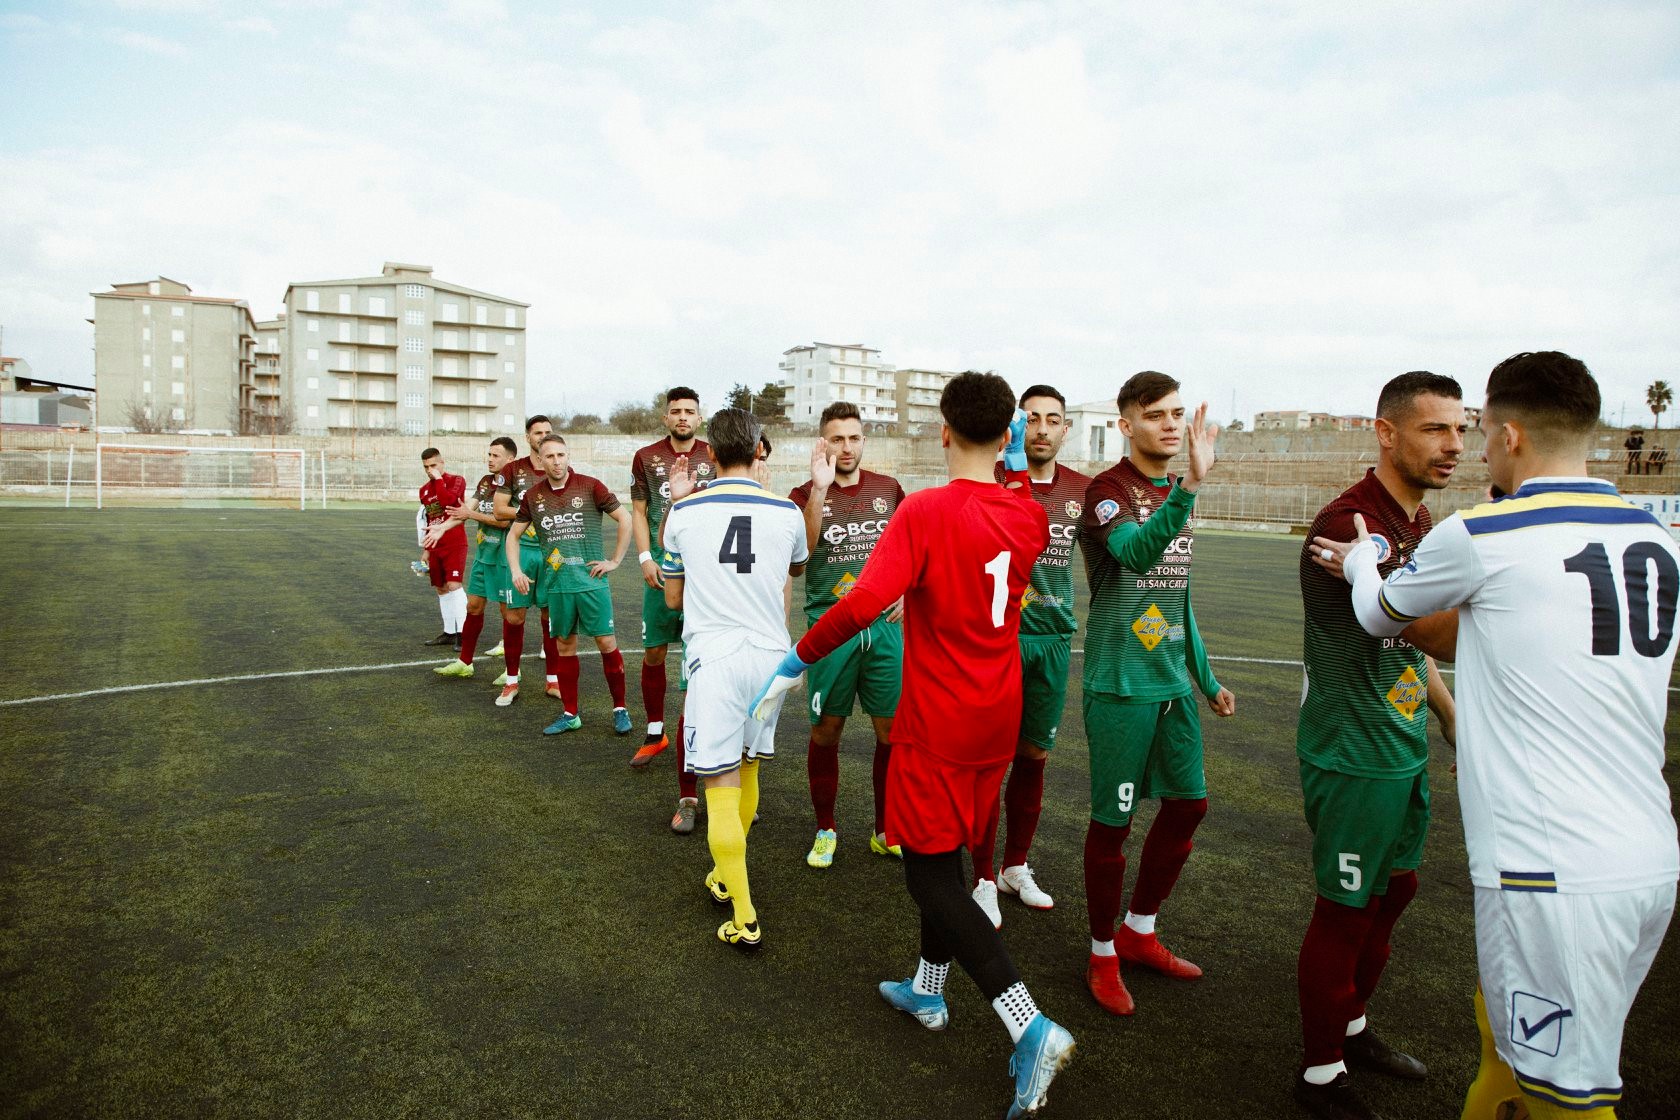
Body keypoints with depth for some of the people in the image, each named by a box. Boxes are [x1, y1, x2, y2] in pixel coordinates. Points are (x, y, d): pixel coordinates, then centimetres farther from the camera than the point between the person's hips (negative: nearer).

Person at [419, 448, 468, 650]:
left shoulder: (456, 481, -4)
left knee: (453, 585, -16)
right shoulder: (424, 490, 15)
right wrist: (425, 549, 21)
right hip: (435, 546, 7)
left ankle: (462, 633, -16)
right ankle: (449, 632, 18)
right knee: (441, 589, 9)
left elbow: (448, 500, -25)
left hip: (455, 544, -7)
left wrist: (439, 479, -14)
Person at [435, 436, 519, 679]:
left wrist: (471, 514, -15)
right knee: (473, 606, 12)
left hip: (504, 557, -7)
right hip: (482, 553, 7)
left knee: (508, 611, 2)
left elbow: (506, 520, -21)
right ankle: (464, 662, 23)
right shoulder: (485, 481, 11)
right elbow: (467, 509, 6)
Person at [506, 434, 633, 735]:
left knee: (606, 642, -2)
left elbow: (624, 519, -1)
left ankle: (620, 709, 12)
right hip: (556, 583, 3)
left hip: (591, 580, -3)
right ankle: (570, 713, 21)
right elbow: (514, 535, 16)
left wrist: (615, 561, -3)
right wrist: (516, 570, 3)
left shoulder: (590, 486, -4)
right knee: (564, 645, 10)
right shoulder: (533, 496, 6)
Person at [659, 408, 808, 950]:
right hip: (769, 652, 3)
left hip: (713, 655, -3)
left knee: (722, 784, 0)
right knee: (747, 769, 21)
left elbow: (673, 597, 12)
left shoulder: (685, 511, -1)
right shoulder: (786, 512, 2)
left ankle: (745, 919, -2)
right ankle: (725, 875, 39)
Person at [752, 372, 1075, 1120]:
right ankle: (927, 990, 38)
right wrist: (1018, 466, 26)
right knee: (947, 855, 23)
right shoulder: (1029, 516, 0)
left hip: (937, 724, -7)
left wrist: (798, 659, -17)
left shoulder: (925, 511, -19)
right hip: (999, 716, 7)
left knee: (931, 874, 3)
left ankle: (1030, 1028, -5)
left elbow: (864, 602, -29)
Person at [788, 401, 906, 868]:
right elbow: (801, 551, -21)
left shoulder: (888, 488, 6)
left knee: (892, 730, 6)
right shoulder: (806, 494, -3)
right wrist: (819, 488, -27)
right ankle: (825, 830, 23)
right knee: (826, 730, 5)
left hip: (883, 625, 3)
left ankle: (885, 831, 23)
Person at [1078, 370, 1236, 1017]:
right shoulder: (1108, 490, -11)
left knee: (1187, 804, 15)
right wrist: (1190, 485, -45)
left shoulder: (1174, 495, 13)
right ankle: (1103, 956, 21)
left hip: (1172, 683, 8)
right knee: (1112, 820, 2)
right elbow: (1136, 551, -34)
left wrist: (1206, 677, 22)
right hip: (1121, 685, -8)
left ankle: (1139, 932, 34)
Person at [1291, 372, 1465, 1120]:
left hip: (1403, 745, 10)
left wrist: (1454, 720, 18)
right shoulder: (1352, 522, -23)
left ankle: (1351, 1029, 41)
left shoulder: (1419, 523, 10)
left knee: (1395, 888, 21)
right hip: (1354, 755, -10)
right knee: (1347, 908, 3)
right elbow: (1443, 632, -29)